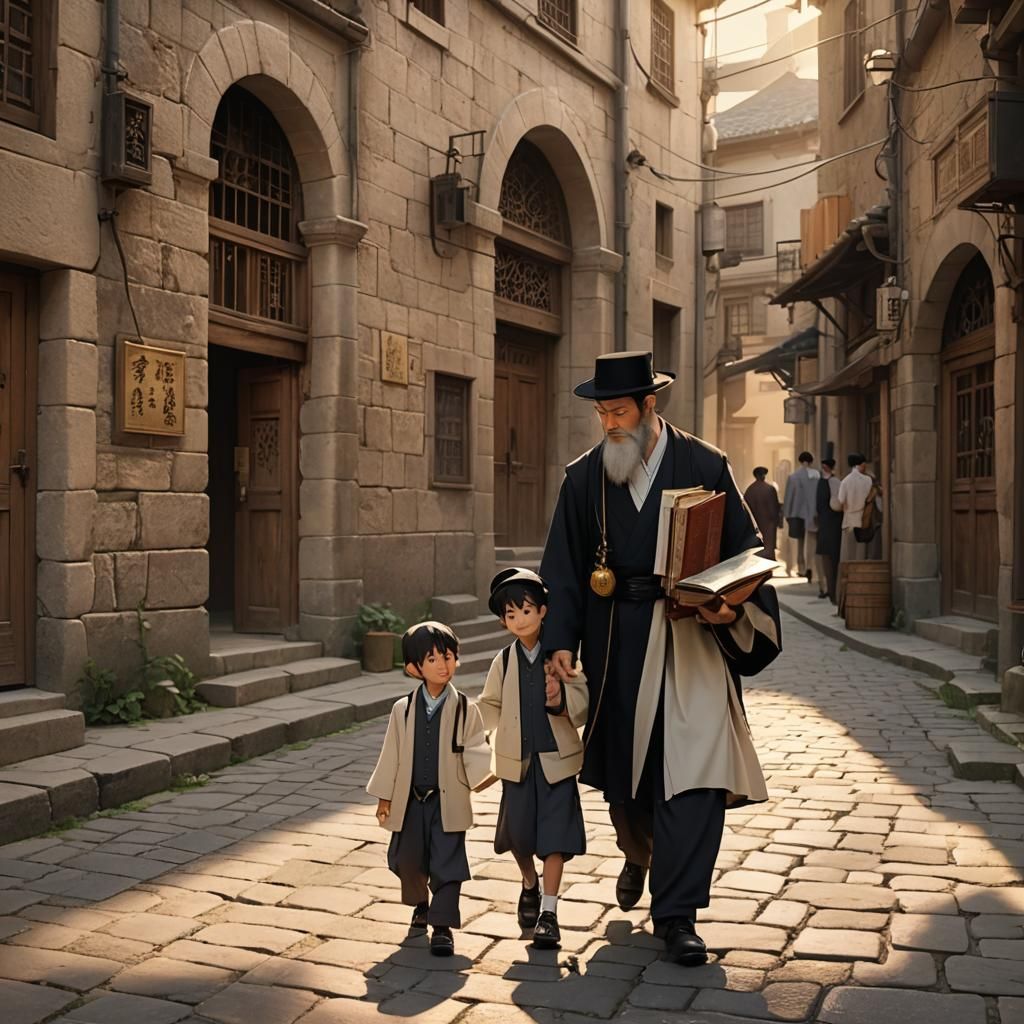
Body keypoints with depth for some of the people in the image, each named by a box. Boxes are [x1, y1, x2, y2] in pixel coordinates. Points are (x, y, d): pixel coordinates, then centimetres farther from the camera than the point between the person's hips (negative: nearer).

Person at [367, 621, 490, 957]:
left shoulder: (465, 709, -5)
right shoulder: (402, 709, -1)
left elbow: (474, 750, -2)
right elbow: (391, 754, 5)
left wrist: (483, 773, -20)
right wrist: (384, 797, 6)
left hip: (448, 801, -2)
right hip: (410, 800, 3)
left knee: (447, 863, -6)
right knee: (409, 859, 15)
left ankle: (442, 926, 1)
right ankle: (420, 904, 43)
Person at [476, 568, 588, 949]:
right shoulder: (503, 661, 3)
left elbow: (582, 700, -9)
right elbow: (488, 704, 17)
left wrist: (561, 699, -28)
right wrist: (500, 737, 7)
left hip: (557, 759, -2)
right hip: (517, 761, 3)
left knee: (555, 833, -4)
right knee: (518, 832, 9)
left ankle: (549, 911, 3)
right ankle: (530, 884, 39)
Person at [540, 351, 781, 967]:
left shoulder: (705, 466, -2)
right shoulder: (584, 476, 4)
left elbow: (745, 551, 2)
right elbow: (564, 568, 5)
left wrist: (731, 607, -16)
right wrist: (560, 641, -5)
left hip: (690, 637, -2)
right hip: (616, 643, 3)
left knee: (693, 770, -9)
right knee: (621, 765, 14)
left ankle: (677, 911, 2)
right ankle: (638, 854, 46)